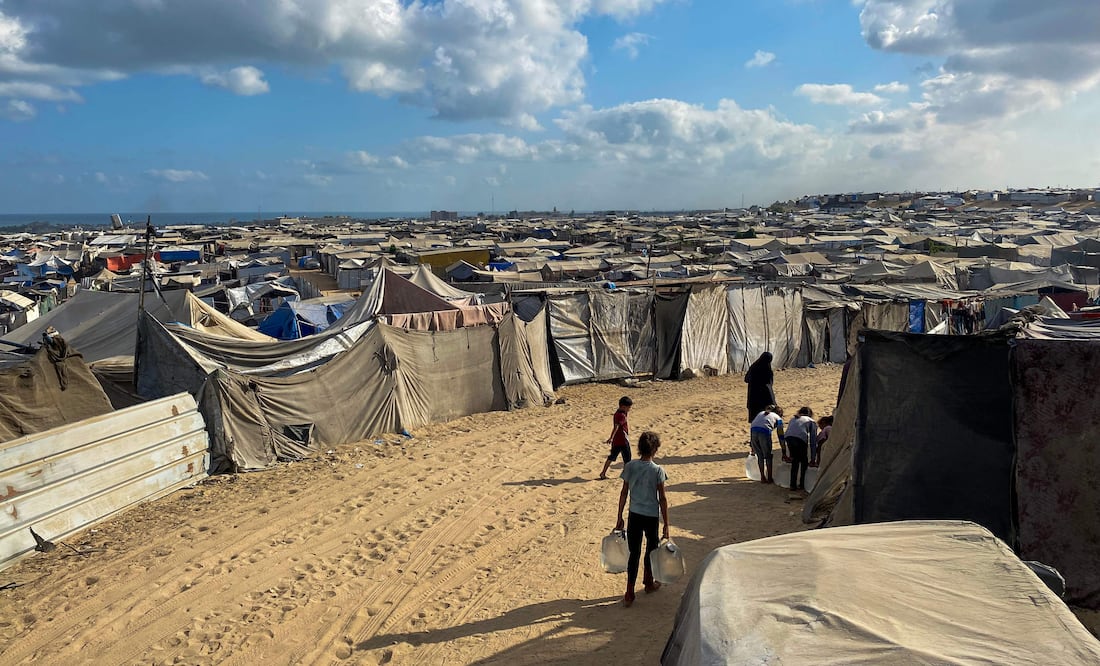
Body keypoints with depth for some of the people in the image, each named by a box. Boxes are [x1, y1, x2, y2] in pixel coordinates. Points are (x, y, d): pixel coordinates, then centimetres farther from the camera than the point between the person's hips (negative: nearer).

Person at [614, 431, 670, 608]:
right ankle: (648, 582, 39)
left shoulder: (629, 466, -5)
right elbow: (662, 499, -11)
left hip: (634, 515, 2)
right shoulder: (658, 470, -14)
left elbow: (624, 493, 0)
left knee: (634, 553, 7)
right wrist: (666, 525, -4)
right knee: (651, 550, 20)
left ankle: (629, 593, 2)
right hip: (652, 516, -2)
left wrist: (619, 517, 9)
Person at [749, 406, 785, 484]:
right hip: (764, 432, -4)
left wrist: (752, 445, 34)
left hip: (753, 430, 4)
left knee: (760, 456, 20)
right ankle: (769, 478, 23)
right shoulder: (778, 418, 22)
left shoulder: (761, 413, 34)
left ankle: (763, 478, 25)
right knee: (768, 456, 16)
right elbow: (781, 436, 18)